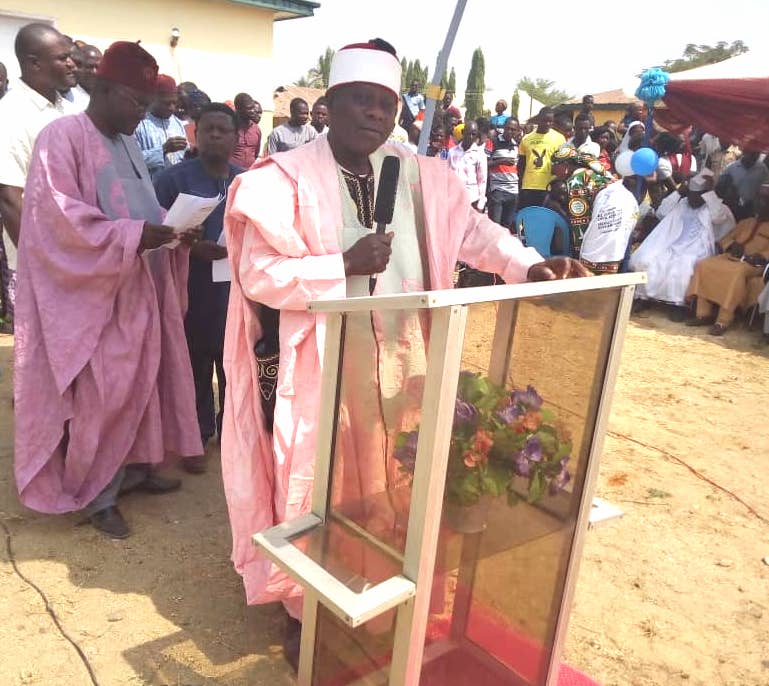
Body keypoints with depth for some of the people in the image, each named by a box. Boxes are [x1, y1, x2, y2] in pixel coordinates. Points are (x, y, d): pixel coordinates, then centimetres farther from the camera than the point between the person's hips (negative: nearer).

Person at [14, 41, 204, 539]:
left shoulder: (128, 142, 14)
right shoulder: (63, 137, -11)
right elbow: (61, 217, -19)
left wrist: (170, 228, -1)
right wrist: (134, 236, -26)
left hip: (136, 288, 8)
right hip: (91, 294, -8)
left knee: (140, 382, 13)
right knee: (99, 395, -2)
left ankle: (133, 466, 29)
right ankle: (96, 493, 14)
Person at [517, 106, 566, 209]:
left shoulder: (559, 138, 2)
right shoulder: (526, 139, 8)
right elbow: (521, 165, 13)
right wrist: (520, 185, 9)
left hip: (549, 188, -2)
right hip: (527, 187, 2)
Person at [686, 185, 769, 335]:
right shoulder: (745, 223, 30)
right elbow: (725, 239, 22)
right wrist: (733, 245, 0)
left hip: (754, 264, -6)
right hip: (732, 257, 6)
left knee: (737, 272, -39)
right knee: (703, 265, -20)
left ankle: (724, 320, -41)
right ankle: (704, 313, -23)